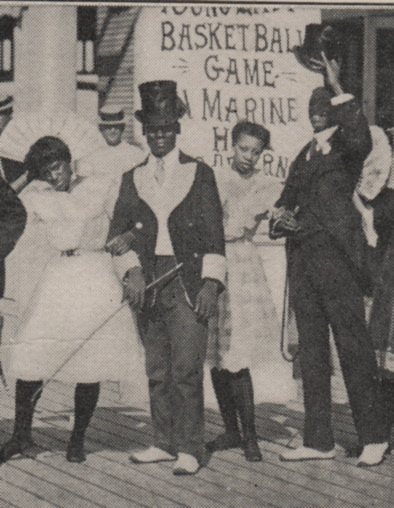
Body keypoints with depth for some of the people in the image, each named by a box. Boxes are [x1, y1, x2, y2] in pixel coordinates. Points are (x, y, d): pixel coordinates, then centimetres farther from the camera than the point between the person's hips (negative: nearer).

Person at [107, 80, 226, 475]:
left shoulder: (199, 174, 6)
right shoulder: (133, 179, 15)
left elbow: (214, 234, 2)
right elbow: (117, 232, 13)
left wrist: (211, 282, -8)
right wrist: (131, 269, -4)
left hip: (188, 282, -4)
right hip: (148, 281, 4)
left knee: (187, 368, -9)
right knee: (156, 368, 7)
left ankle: (189, 448, -4)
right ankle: (163, 442, 16)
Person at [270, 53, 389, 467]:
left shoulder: (346, 146, 1)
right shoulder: (305, 155, 22)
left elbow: (360, 138, -24)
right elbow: (286, 201, 25)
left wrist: (338, 91, -23)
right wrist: (281, 219, 3)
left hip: (337, 254, -7)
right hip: (302, 258, 7)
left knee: (353, 346, -7)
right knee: (311, 350, 8)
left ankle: (373, 437, 0)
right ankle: (318, 440, 13)